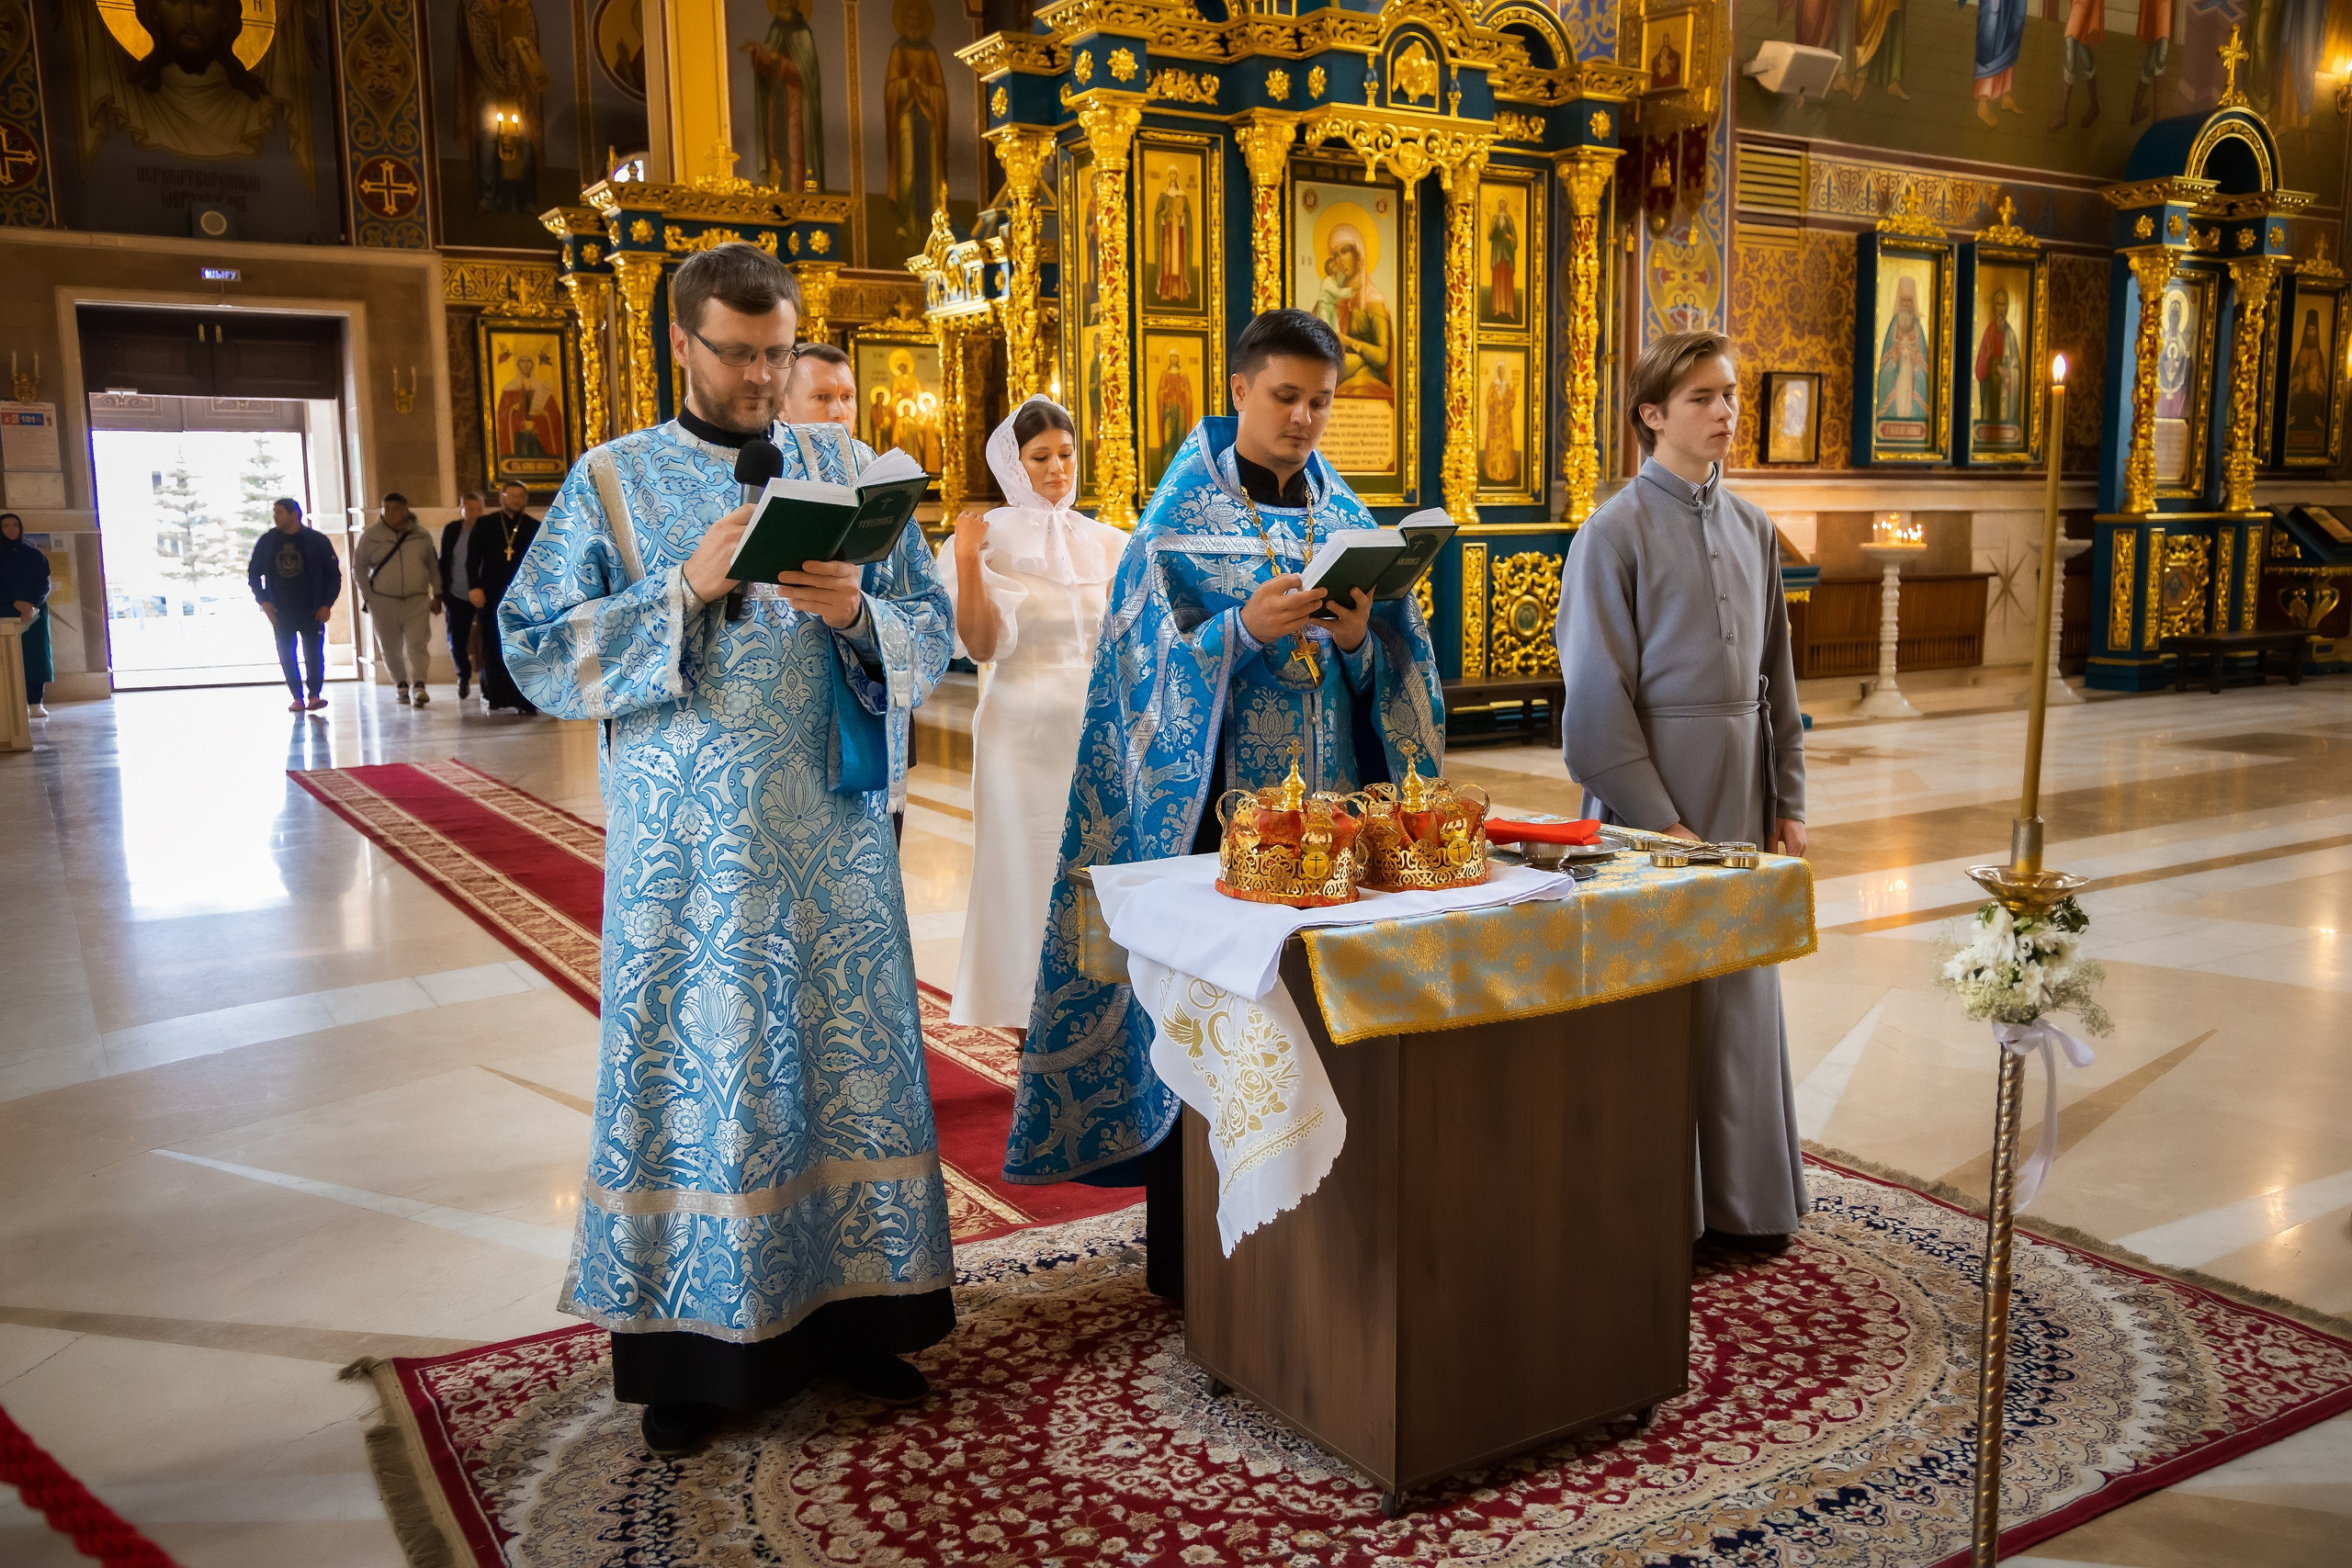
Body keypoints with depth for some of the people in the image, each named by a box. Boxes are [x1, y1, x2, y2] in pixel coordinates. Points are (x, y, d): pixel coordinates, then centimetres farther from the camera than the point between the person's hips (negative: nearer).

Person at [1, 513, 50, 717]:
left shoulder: (36, 556, 10)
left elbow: (44, 585, 3)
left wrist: (32, 606, -13)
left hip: (35, 614, 1)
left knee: (35, 656, -6)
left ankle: (36, 704, -5)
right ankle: (20, 704, -9)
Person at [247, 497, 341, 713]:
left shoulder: (317, 540, -1)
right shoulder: (267, 542, 6)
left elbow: (333, 574, 2)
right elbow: (253, 573, 13)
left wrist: (327, 604, -5)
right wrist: (263, 600, 1)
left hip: (312, 611, -3)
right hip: (280, 612, 3)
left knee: (313, 653, -5)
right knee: (286, 655, 4)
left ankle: (314, 695, 3)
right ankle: (297, 698, 10)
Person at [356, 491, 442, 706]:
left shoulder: (422, 536, 5)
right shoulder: (371, 535, 1)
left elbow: (433, 566, 12)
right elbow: (359, 567, 7)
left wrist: (437, 594, 7)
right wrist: (367, 595, 1)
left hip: (417, 601, 0)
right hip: (383, 602, 1)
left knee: (417, 644, -12)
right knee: (390, 647, 4)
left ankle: (418, 686, -18)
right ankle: (402, 685, 16)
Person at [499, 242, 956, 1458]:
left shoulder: (845, 467, 10)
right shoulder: (614, 480, 4)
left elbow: (932, 631, 7)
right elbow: (534, 649, -4)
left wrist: (856, 612, -14)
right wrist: (689, 591, -15)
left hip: (832, 827, 2)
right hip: (688, 841, -2)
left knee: (845, 1051, 7)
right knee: (694, 1060, 3)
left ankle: (850, 1311, 21)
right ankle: (689, 1341, 16)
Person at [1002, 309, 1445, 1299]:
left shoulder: (1348, 518, 12)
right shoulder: (1180, 520, 0)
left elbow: (1399, 672, 9)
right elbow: (1152, 669, -8)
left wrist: (1361, 640, -12)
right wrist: (1245, 633, -22)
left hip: (1331, 800, 4)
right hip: (1218, 804, -4)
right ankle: (1188, 1248, 13)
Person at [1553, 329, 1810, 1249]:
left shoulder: (1751, 528, 10)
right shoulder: (1616, 533, -9)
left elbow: (1774, 673, 13)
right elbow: (1598, 697, -12)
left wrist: (1788, 800, 8)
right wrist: (1659, 822, -15)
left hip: (1741, 791, 6)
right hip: (1651, 796, -6)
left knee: (1739, 991, 12)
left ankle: (1741, 1196, 26)